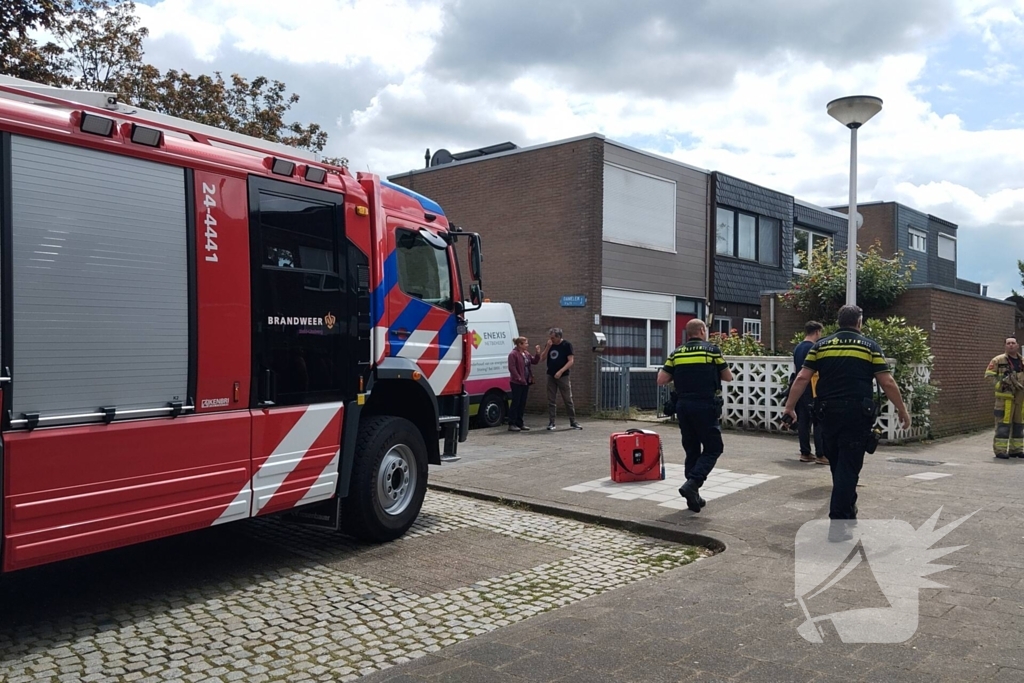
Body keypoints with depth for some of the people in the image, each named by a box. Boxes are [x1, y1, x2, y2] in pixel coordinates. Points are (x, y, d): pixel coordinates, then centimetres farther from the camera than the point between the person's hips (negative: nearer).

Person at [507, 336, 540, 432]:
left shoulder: (527, 354, 14)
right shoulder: (513, 354, -13)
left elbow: (534, 361, 16)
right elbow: (512, 368, -17)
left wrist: (538, 353, 1)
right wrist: (519, 378, -20)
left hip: (526, 382, 9)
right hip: (517, 383, -9)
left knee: (522, 403, 11)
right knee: (515, 403, -5)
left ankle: (519, 423, 18)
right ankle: (511, 424, 1)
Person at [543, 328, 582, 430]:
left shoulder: (566, 345, -5)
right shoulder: (549, 345, 8)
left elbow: (571, 361, -10)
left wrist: (561, 371, -20)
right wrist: (548, 347, -10)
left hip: (563, 376, -4)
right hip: (551, 376, 4)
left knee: (568, 399, 1)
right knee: (551, 400, 4)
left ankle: (573, 422, 10)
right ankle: (551, 423, 8)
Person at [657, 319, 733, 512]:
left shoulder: (677, 353, 7)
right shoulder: (712, 350, -2)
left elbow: (661, 380, 4)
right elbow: (728, 377, 7)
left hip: (683, 407, 4)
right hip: (705, 407, -4)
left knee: (692, 450, 13)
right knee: (713, 449, 4)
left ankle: (693, 495, 14)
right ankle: (692, 484, -14)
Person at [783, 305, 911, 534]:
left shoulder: (821, 345, 7)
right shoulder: (870, 346, 2)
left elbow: (802, 379, 1)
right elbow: (887, 382, -2)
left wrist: (789, 407, 5)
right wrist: (902, 410, 8)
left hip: (829, 412, 3)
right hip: (857, 413, -3)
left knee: (837, 466, 18)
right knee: (848, 468, -1)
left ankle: (848, 513, 34)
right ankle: (838, 524, -5)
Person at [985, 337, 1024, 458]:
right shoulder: (998, 360, -3)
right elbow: (989, 374, -5)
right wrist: (1002, 381, -17)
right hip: (1005, 396, -6)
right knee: (1003, 422, -7)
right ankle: (1000, 450, -4)